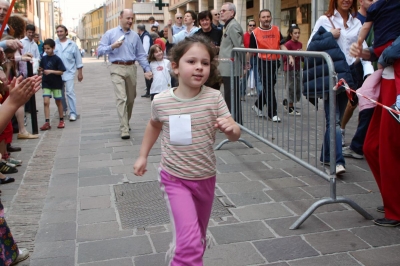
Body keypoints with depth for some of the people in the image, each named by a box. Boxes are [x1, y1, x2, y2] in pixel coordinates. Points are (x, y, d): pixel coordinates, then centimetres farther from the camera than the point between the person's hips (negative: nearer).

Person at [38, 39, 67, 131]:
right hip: (46, 83, 3)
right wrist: (41, 70, -6)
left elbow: (61, 71, -12)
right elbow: (42, 68, 15)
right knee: (46, 102, -7)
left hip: (56, 83, -3)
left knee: (58, 102, 10)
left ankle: (61, 120, 24)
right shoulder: (44, 58, 3)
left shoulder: (57, 59, -10)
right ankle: (47, 122, -6)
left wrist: (51, 71, -22)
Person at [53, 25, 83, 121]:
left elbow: (78, 59, 6)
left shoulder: (72, 45, 2)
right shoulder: (54, 44, 1)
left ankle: (73, 113, -6)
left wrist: (80, 73, 5)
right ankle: (63, 110, 29)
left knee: (70, 92, -10)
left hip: (69, 73, -2)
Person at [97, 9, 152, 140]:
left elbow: (141, 55, 12)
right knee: (121, 98, -14)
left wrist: (147, 69, 1)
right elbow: (100, 50, 0)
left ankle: (126, 123, 33)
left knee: (131, 98, 13)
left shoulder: (135, 36, 12)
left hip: (131, 68, 4)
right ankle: (124, 130, -15)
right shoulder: (110, 33, 4)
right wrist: (112, 46, -15)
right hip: (117, 68, -4)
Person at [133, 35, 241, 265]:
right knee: (190, 240, -18)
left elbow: (235, 136, -14)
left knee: (198, 238, 22)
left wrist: (231, 128, -36)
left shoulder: (214, 98, -14)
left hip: (205, 178, 3)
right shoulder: (161, 101, -12)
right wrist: (143, 155, 12)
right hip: (175, 178, -2)